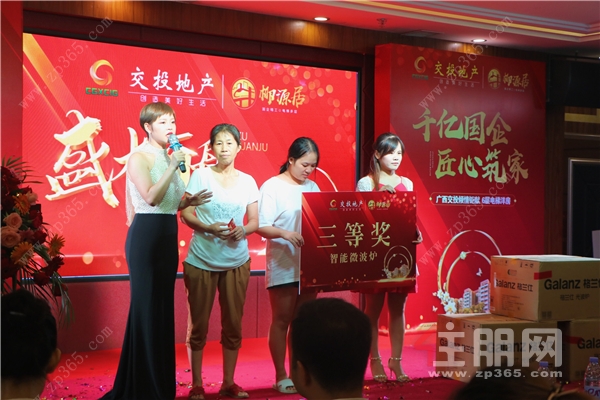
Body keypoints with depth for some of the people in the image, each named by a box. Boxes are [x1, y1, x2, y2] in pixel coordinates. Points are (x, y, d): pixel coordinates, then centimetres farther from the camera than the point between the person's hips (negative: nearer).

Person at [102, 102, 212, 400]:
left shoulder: (168, 157, 14)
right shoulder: (139, 157, -9)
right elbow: (151, 198, -23)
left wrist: (189, 201, 3)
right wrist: (173, 166, -22)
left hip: (168, 236, 8)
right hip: (146, 236, -8)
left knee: (163, 308, 11)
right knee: (146, 308, -3)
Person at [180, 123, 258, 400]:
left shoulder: (247, 181, 6)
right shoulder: (200, 175, -2)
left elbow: (255, 221, 7)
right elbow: (185, 214, -5)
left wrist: (243, 230, -14)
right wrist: (208, 228, -21)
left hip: (236, 263, 3)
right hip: (201, 261, -2)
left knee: (233, 324, 7)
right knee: (198, 324, 4)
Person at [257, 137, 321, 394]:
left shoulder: (313, 187, 11)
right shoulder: (272, 186, -7)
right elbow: (261, 227, -13)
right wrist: (284, 233, -30)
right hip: (282, 266, -5)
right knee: (282, 321, 3)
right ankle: (281, 376, 11)